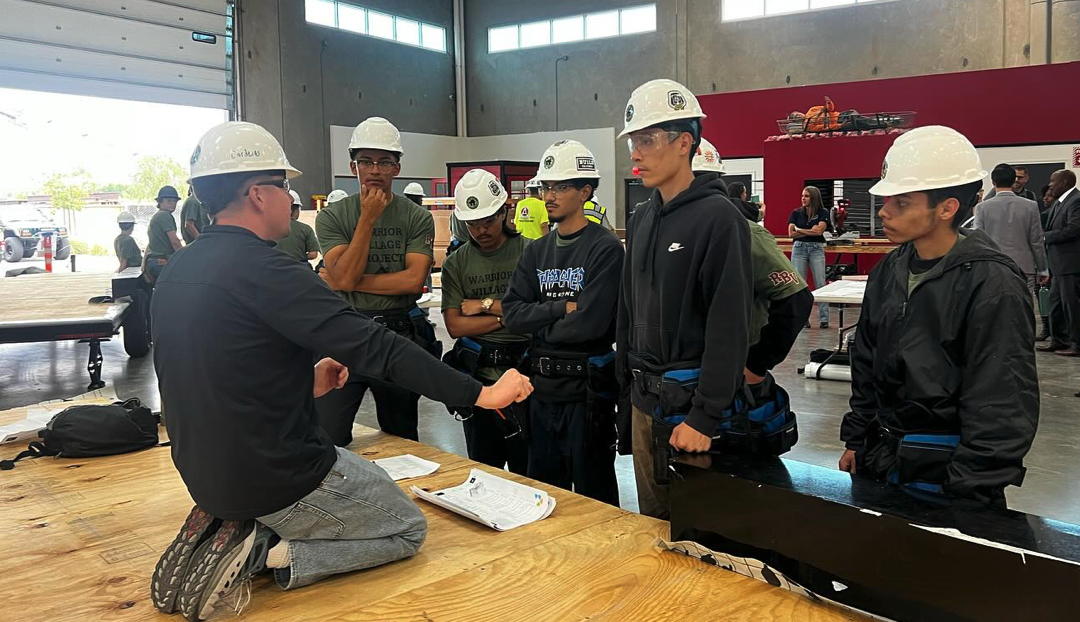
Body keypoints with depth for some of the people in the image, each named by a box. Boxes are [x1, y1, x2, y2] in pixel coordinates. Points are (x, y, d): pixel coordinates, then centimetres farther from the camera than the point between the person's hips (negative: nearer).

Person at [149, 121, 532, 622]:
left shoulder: (175, 273, 4)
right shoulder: (261, 270, -23)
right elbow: (376, 348, -25)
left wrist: (304, 385, 13)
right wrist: (480, 393, -20)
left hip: (204, 471, 8)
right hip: (277, 478, -8)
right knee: (409, 529, 13)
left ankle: (225, 528, 9)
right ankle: (266, 555, -4)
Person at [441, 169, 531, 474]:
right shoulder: (456, 263, 7)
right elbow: (455, 326, -2)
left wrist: (486, 305, -7)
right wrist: (506, 315, -9)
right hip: (476, 373, 3)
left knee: (526, 465, 5)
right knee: (482, 467, 15)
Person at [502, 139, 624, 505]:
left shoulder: (605, 249, -11)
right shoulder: (536, 251, 9)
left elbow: (590, 322, -21)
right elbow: (512, 315, -1)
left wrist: (539, 325, -5)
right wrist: (563, 308, -14)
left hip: (586, 391, -6)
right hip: (542, 389, 6)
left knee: (593, 497, 9)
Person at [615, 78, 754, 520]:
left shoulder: (718, 218, -14)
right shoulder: (642, 219, 11)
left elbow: (729, 329, -18)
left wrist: (704, 417, -19)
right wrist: (628, 383, 14)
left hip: (688, 400, -7)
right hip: (644, 400, 7)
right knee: (652, 520, 18)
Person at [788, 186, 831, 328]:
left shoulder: (823, 212, 2)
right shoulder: (796, 213, 7)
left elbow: (819, 230, -12)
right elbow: (791, 233, -2)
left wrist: (799, 229, -6)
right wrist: (810, 231, -7)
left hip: (817, 248, -2)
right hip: (799, 248, 2)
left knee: (820, 284, -3)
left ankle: (824, 319, 1)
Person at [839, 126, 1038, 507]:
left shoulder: (992, 285, -17)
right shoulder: (890, 271, 4)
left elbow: (1003, 410, -18)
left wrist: (965, 493, -18)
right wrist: (855, 442, 11)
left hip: (948, 477, -6)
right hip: (880, 462, 7)